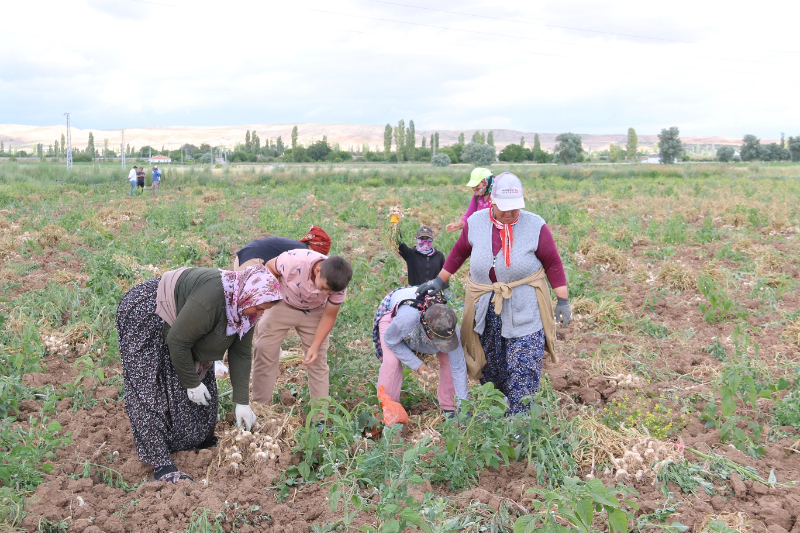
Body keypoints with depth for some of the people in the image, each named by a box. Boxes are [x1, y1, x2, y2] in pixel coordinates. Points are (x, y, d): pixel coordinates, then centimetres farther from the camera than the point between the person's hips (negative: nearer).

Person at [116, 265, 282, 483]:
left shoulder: (246, 308, -11)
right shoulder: (211, 299, -39)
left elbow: (240, 354, -4)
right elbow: (178, 342, -29)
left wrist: (242, 402, -6)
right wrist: (192, 383, -17)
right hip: (144, 315, -9)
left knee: (203, 386, 6)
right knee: (150, 392, -13)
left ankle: (202, 442, 23)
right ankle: (161, 465, -14)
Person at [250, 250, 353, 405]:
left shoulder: (338, 285, -29)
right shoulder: (295, 260, -39)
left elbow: (329, 315, -14)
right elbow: (270, 267, -17)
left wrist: (315, 346, -17)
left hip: (314, 313, 1)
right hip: (282, 306, -1)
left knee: (318, 360, -2)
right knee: (264, 351, -2)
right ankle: (260, 406, 14)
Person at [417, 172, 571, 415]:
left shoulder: (535, 226, -11)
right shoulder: (475, 222, -3)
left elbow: (553, 263, -3)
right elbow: (459, 252, 13)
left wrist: (563, 301, -2)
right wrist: (439, 281, 16)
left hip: (524, 310, -3)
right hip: (485, 308, 3)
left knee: (523, 369, -4)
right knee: (489, 364, 16)